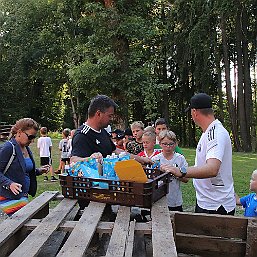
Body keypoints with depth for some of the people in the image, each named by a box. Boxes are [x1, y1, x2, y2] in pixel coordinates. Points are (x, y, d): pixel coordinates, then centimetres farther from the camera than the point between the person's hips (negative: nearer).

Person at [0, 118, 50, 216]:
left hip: (22, 196, 8)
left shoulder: (26, 149, 13)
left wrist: (38, 171, 9)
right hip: (9, 198, -8)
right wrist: (9, 184, -27)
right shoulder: (9, 147, -12)